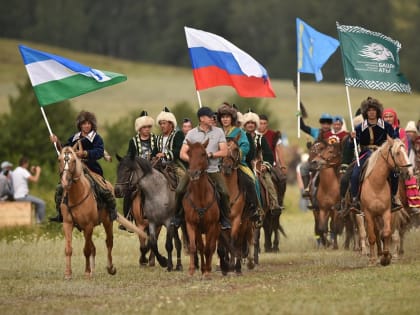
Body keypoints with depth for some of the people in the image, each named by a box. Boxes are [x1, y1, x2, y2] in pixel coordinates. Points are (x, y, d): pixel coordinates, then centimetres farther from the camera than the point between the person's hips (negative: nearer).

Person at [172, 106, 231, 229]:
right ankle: (177, 217, 2)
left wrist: (210, 155, -15)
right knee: (180, 190, -17)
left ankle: (225, 219, 1)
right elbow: (182, 154, -1)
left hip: (213, 170, 0)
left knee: (224, 193, -18)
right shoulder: (192, 133, 3)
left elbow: (224, 152, -1)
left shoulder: (218, 132, 5)